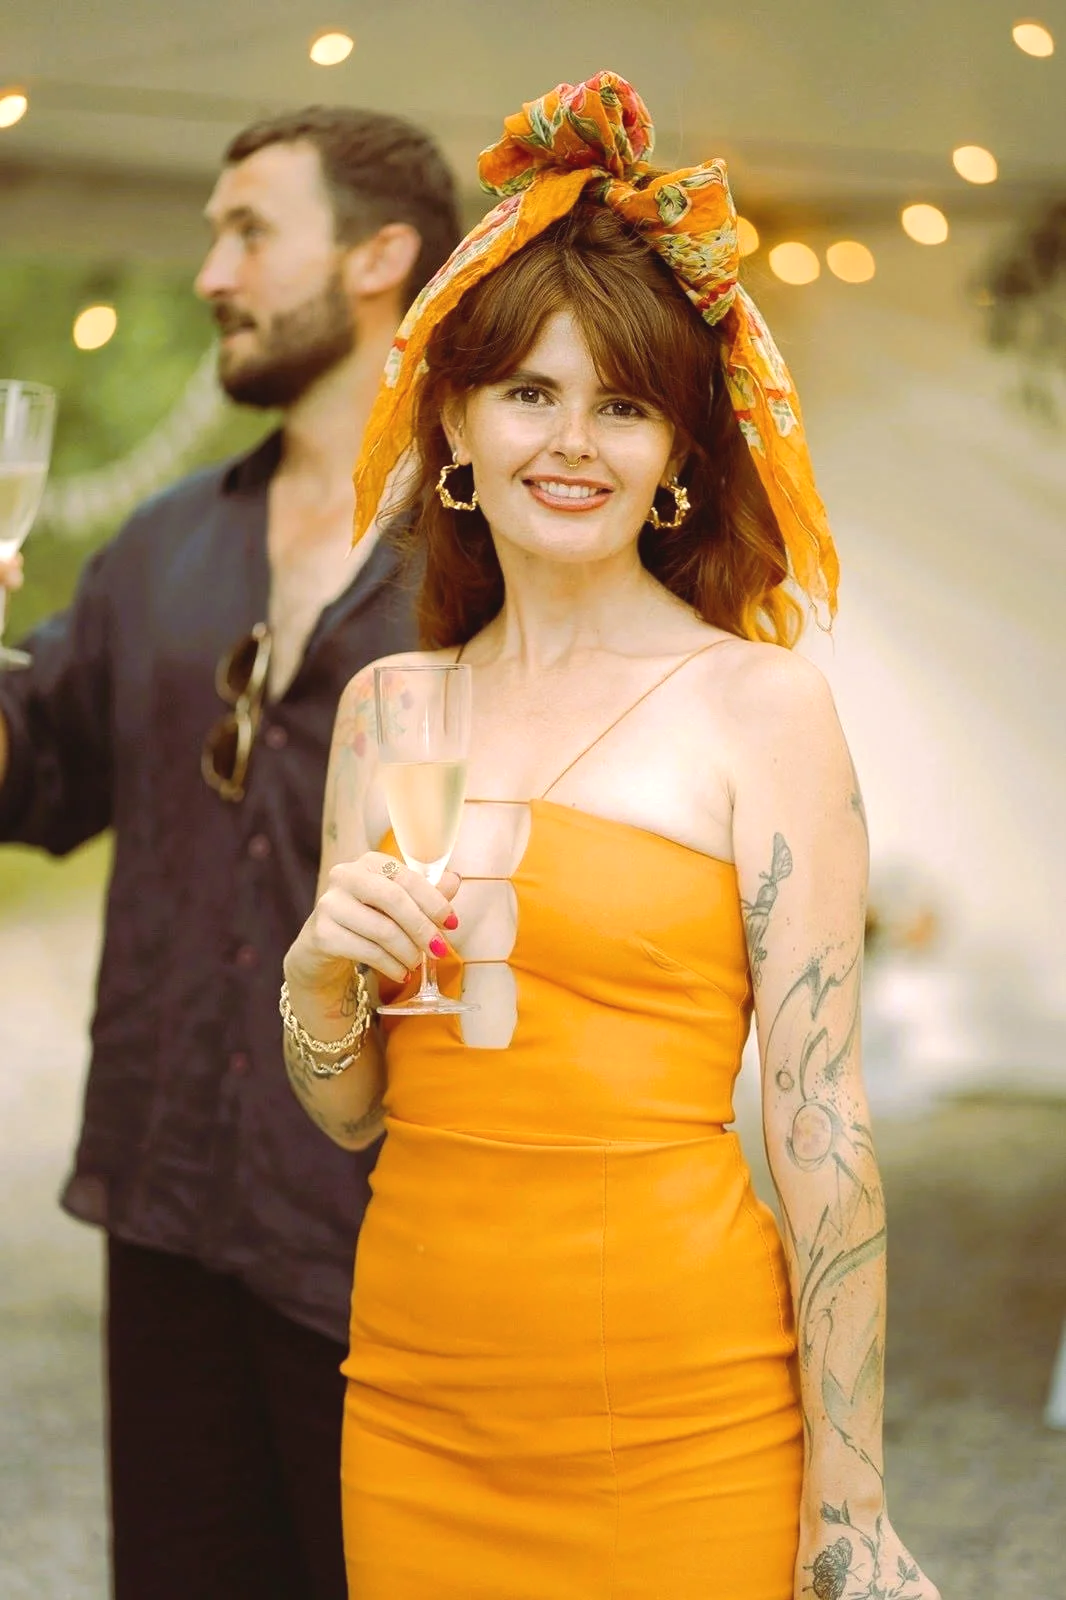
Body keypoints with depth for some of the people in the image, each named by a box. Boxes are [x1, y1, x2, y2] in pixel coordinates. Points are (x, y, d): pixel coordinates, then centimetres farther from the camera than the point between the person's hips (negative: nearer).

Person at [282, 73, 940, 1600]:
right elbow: (347, 1110, 13)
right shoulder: (386, 706, 7)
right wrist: (321, 968, -8)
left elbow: (825, 1121, -9)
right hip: (417, 1395, 4)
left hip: (679, 1404, -4)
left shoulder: (759, 701, -7)